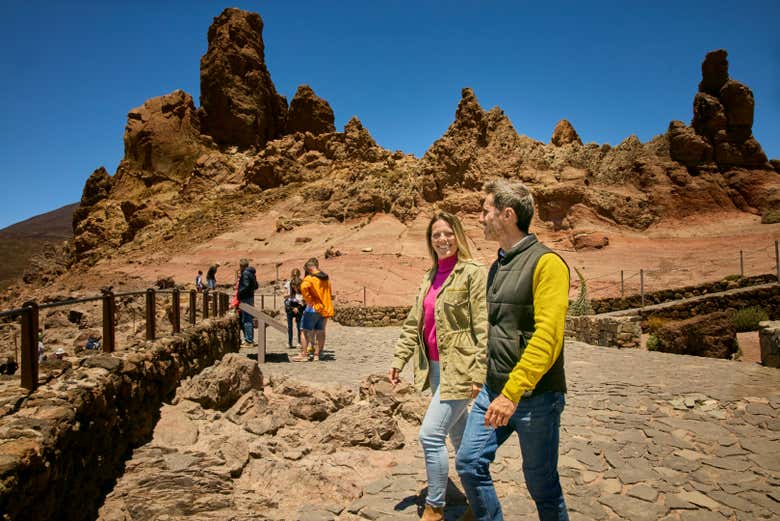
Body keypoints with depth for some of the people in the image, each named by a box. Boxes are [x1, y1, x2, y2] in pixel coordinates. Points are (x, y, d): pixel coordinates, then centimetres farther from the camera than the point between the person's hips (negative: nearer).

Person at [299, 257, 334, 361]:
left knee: (306, 330, 1)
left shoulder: (310, 278, -11)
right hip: (325, 308, 7)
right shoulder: (326, 278, 14)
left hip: (314, 307, -7)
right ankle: (316, 354, 15)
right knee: (320, 332, 11)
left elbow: (304, 287, -31)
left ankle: (306, 354, -2)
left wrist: (308, 300, -20)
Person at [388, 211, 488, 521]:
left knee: (431, 434, -9)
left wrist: (479, 375, -19)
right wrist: (399, 359, 7)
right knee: (458, 434, 19)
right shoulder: (429, 277, 11)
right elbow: (413, 323, 14)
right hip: (435, 367, 8)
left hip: (459, 368, -8)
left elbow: (483, 328, -15)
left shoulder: (473, 273, -11)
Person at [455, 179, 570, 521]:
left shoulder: (546, 262, -15)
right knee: (469, 462, 6)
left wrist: (512, 393, -27)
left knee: (541, 482, 9)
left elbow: (547, 336, -23)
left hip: (535, 395, -7)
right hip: (494, 390, 7)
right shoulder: (497, 266, 12)